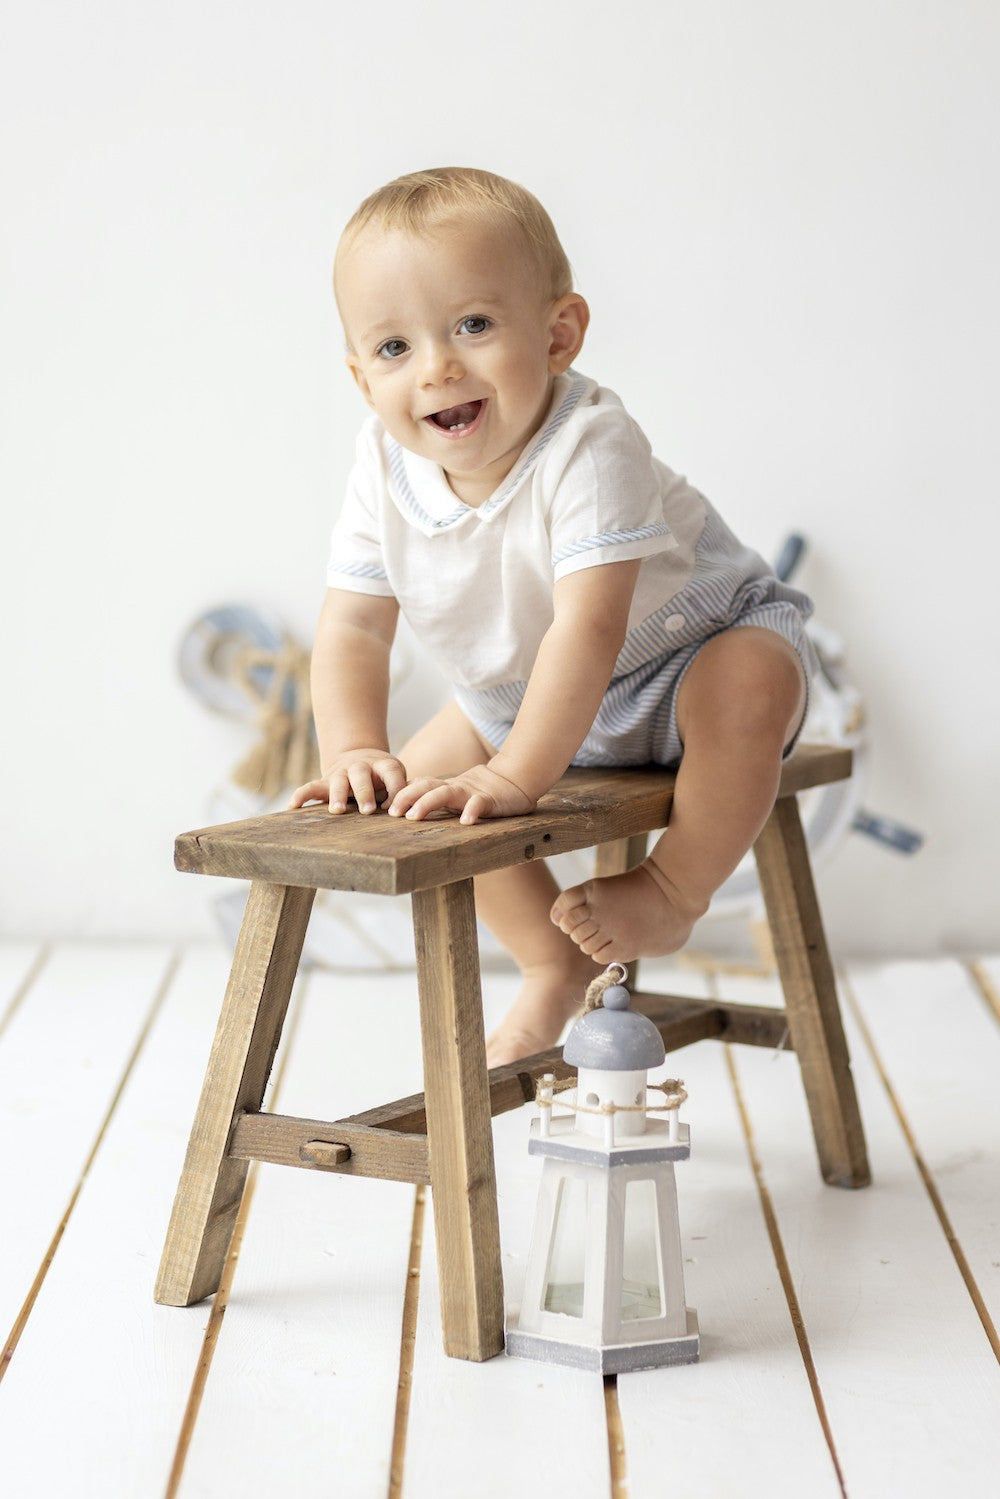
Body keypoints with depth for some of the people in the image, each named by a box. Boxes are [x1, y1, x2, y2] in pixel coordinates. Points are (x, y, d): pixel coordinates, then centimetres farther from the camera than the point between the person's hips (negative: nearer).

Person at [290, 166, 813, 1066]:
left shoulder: (589, 446, -37)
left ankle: (675, 892, -14)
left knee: (749, 685, -36)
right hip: (523, 696, 6)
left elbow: (590, 627, -44)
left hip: (685, 653, -6)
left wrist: (516, 775, -49)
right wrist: (354, 750, -31)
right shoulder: (387, 469, -18)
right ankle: (558, 966, 15)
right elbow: (353, 627, -14)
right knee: (426, 781, -3)